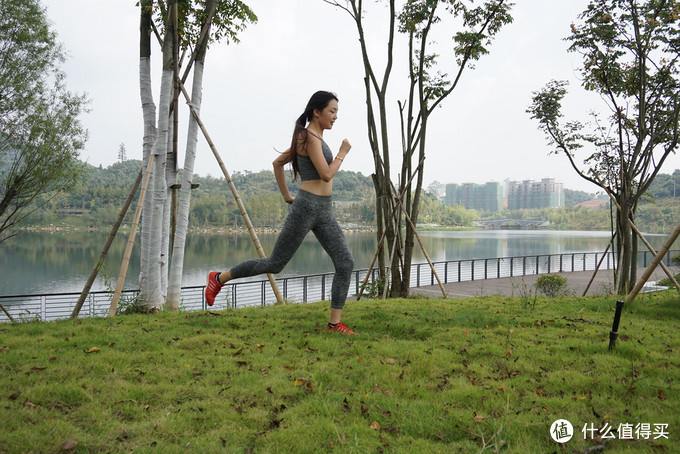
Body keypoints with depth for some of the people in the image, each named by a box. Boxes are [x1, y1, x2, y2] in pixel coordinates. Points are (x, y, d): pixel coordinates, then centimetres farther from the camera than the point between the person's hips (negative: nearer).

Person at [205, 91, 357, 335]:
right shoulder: (310, 136, -11)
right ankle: (219, 278, 18)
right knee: (275, 263, 0)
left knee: (345, 263, -2)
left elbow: (277, 163, 23)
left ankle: (335, 322, 5)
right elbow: (326, 175, -20)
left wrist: (286, 195, 23)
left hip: (323, 212, 9)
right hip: (306, 208, -9)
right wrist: (342, 153, -6)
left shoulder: (310, 138, 17)